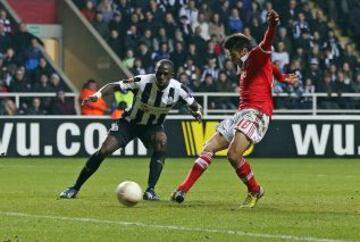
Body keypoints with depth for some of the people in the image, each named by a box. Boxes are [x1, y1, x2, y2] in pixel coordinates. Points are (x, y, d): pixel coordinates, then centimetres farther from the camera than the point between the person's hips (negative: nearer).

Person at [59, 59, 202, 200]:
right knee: (103, 151, -14)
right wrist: (98, 94, -43)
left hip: (153, 126, 2)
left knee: (161, 141, -32)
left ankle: (150, 191, -28)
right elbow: (114, 86, -25)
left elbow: (193, 104, -5)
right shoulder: (142, 82, -27)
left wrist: (197, 111, -29)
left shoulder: (177, 89, -19)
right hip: (129, 123, -2)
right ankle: (75, 188, 3)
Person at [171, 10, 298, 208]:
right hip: (241, 114, 10)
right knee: (209, 148, 5)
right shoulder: (245, 68, 24)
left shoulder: (257, 57, -2)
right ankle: (183, 191, 5)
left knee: (233, 154, -26)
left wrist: (272, 26, -43)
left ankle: (255, 191, -5)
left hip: (256, 113, -10)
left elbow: (266, 45, -23)